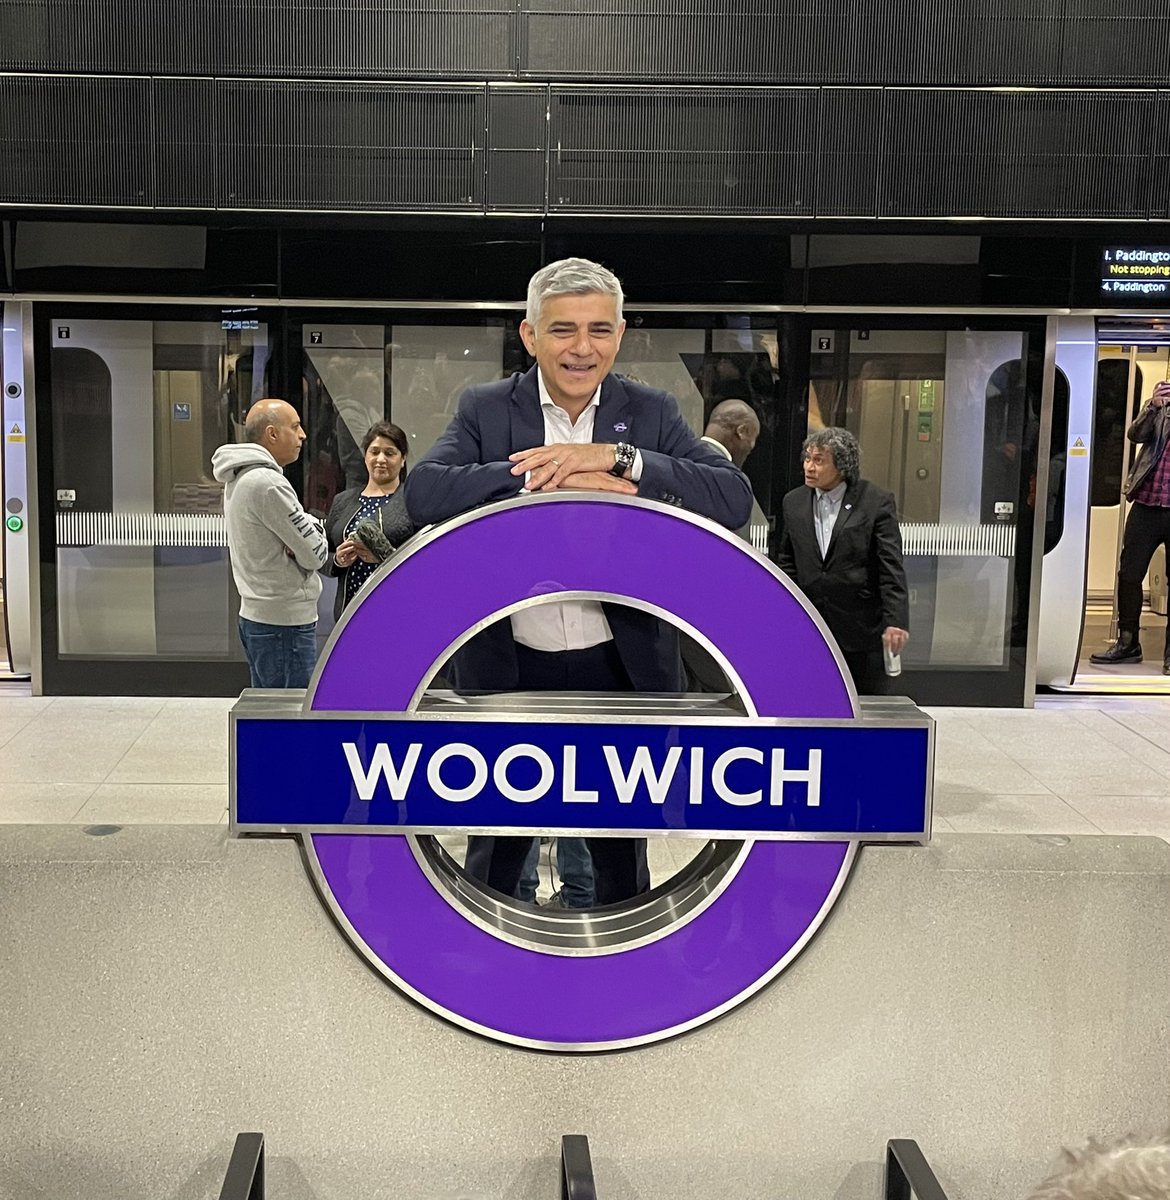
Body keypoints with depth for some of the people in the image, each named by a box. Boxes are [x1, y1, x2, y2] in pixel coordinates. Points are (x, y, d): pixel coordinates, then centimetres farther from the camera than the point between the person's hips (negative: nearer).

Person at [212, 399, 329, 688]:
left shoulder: (238, 480, 12)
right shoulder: (267, 483, -19)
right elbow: (315, 555, -16)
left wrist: (307, 527, -3)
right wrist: (315, 529, 4)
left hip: (254, 615, 10)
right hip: (285, 622, -10)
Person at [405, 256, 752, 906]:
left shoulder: (652, 412, 0)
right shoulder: (485, 408, -2)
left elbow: (735, 498, -14)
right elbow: (423, 492, -19)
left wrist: (617, 455, -24)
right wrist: (551, 480, -27)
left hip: (620, 668, 1)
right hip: (510, 670, 0)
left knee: (622, 849, 18)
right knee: (495, 851, 15)